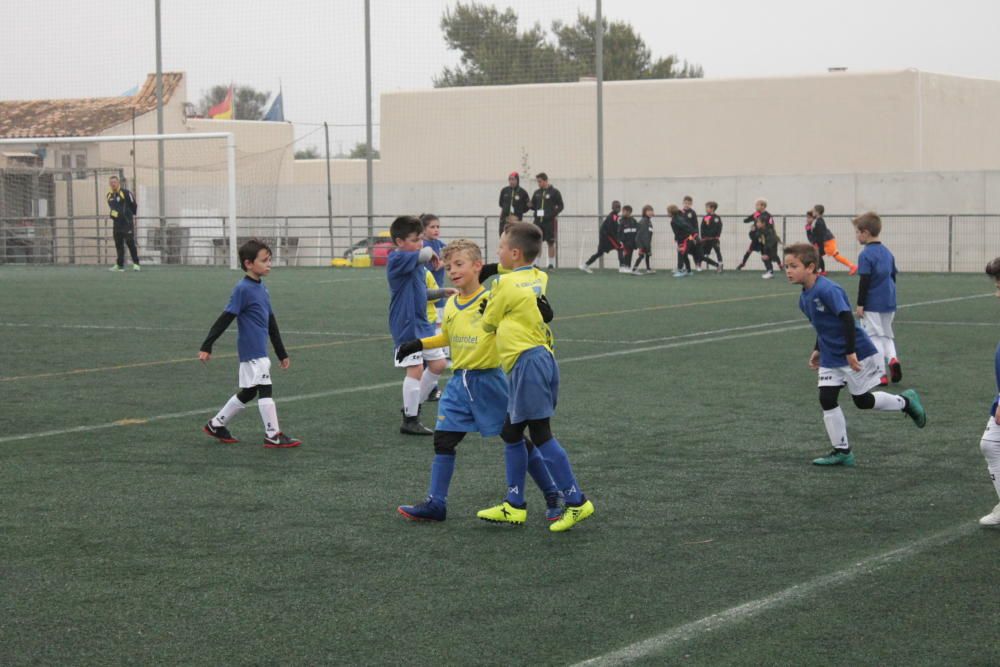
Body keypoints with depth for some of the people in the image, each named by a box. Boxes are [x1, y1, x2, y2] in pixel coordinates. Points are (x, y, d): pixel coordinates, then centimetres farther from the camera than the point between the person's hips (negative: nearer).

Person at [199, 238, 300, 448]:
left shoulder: (262, 288, 13)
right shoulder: (242, 289, -12)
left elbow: (271, 323, 19)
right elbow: (225, 319, -13)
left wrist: (282, 354, 22)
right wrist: (206, 347, -14)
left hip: (260, 352, 9)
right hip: (251, 352, -9)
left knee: (248, 392, 15)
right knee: (264, 389, -6)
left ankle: (217, 425, 26)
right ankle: (273, 436, 0)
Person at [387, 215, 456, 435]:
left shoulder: (415, 263, 12)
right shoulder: (397, 259, -16)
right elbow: (425, 254, -32)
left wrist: (442, 292, 10)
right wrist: (431, 253, -10)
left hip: (422, 323, 9)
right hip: (406, 325, -9)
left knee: (438, 364, 13)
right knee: (415, 369, -8)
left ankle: (414, 406, 27)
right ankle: (409, 421, 0)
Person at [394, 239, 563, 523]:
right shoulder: (451, 305, 8)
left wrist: (540, 309, -34)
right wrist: (417, 345, 17)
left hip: (489, 381, -6)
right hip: (459, 384, 6)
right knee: (443, 441, 2)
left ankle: (552, 496, 12)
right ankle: (435, 503, 9)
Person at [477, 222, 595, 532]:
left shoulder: (506, 283, -8)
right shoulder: (537, 279, 13)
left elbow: (488, 324, 3)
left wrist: (486, 307, 22)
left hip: (528, 362, -9)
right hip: (542, 356, 9)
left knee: (541, 435, -6)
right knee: (511, 433, 15)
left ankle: (577, 502, -6)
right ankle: (514, 506, 20)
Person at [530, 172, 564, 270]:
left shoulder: (554, 192, -2)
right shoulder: (537, 193, 12)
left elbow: (560, 206, -2)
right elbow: (533, 206, 17)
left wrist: (553, 214, -16)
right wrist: (530, 205, -6)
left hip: (550, 221, -4)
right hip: (538, 221, 4)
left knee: (550, 242, 1)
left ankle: (551, 264, 8)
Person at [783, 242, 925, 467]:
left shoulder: (827, 290, -24)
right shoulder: (804, 298, 4)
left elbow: (847, 318, -28)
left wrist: (851, 351, -29)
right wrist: (818, 350, 20)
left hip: (857, 354, -8)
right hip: (830, 358, 8)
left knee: (863, 400, 5)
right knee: (827, 400, -1)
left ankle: (905, 401, 30)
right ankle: (842, 451, 8)